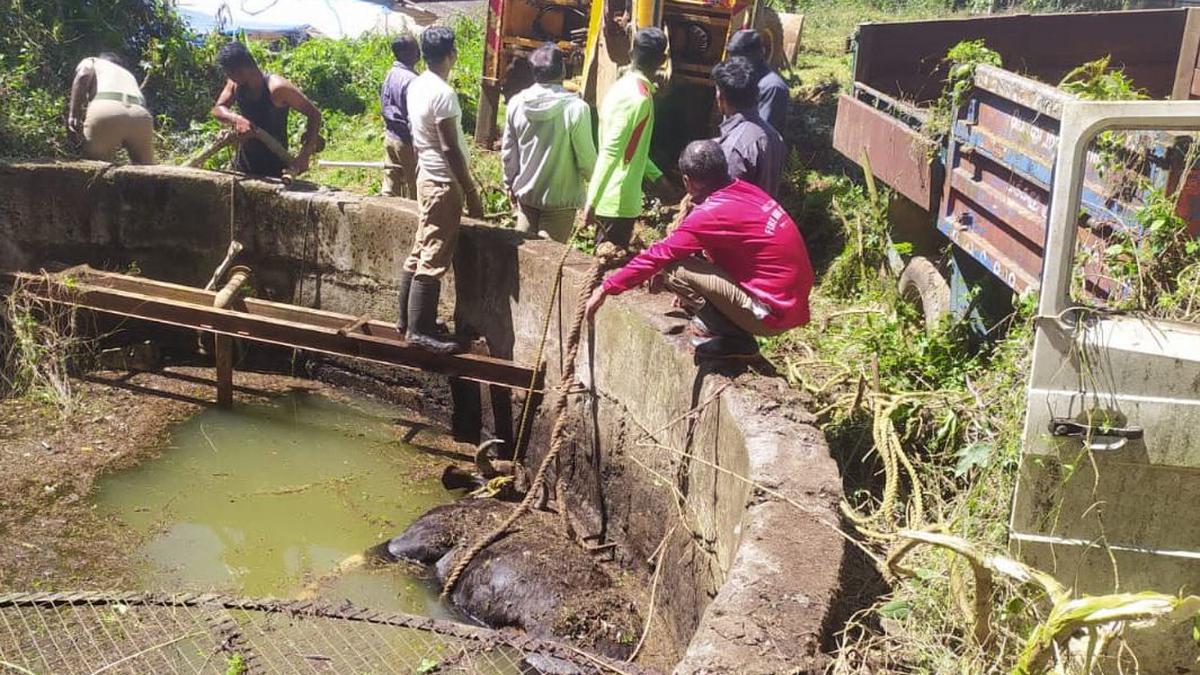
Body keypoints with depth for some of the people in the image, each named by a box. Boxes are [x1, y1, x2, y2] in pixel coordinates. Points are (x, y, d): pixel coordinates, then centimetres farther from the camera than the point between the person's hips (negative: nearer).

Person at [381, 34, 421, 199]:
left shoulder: (390, 74, 7)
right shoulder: (411, 80, -20)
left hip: (390, 136, 9)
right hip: (406, 141, -8)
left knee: (390, 188, 11)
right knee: (412, 191, 3)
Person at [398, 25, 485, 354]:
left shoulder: (417, 86, 9)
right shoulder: (443, 93, -19)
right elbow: (450, 149, -21)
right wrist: (471, 193, -17)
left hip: (427, 177, 10)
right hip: (443, 183, -10)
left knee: (420, 253, 15)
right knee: (433, 260, -6)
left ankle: (407, 318, 24)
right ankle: (420, 330, -1)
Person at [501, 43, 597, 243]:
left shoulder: (516, 103, -6)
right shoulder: (575, 108, -20)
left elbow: (508, 152, 3)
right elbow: (586, 157, -13)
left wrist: (510, 184, 17)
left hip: (525, 193, 5)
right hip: (560, 197, -4)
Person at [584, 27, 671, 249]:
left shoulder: (622, 86, 9)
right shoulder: (638, 97, -20)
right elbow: (610, 154, -25)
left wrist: (655, 175, 19)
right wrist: (592, 201, -25)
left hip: (610, 198, 9)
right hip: (619, 202, -9)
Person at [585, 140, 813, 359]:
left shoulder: (712, 213, -19)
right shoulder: (746, 191, 5)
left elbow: (658, 256, -14)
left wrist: (605, 289, -5)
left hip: (770, 311, -9)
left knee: (674, 270, -13)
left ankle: (733, 338, -3)